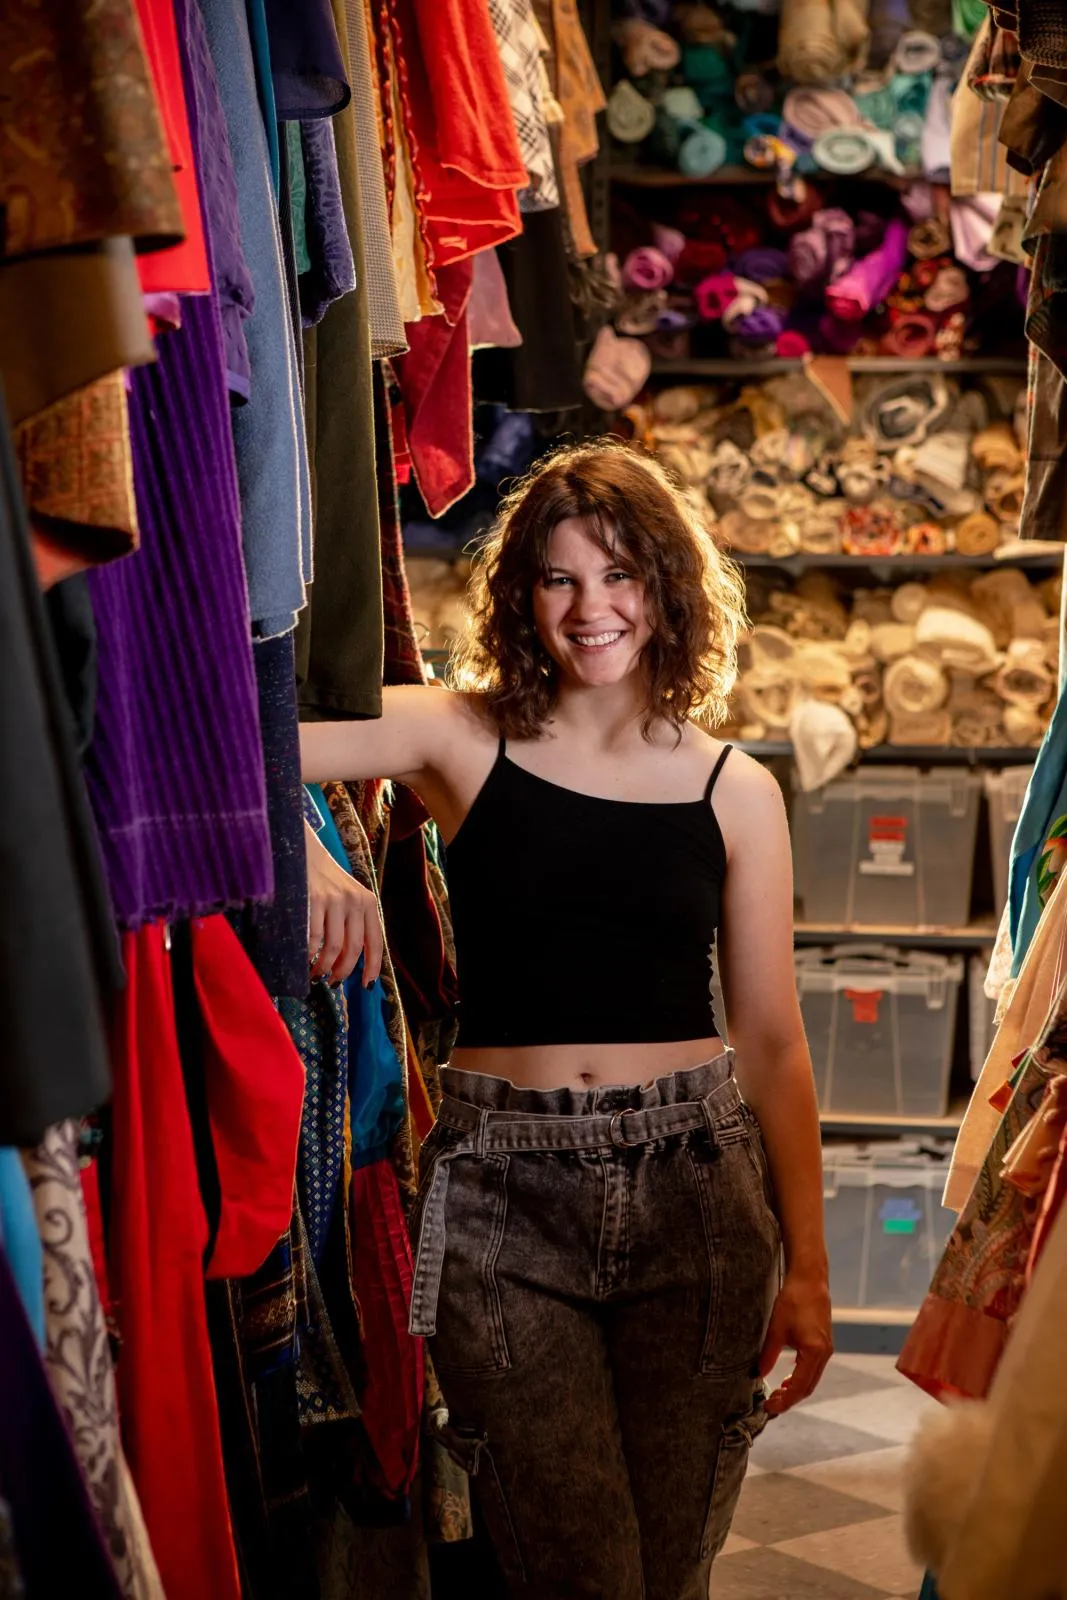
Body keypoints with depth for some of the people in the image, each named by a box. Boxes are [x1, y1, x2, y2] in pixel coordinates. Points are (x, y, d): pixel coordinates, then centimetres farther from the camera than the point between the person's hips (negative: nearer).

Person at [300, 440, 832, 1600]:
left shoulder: (735, 791, 4)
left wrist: (806, 1264, 6)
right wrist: (307, 860, -27)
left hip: (694, 1188, 2)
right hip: (501, 1191, -1)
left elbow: (770, 1040, 7)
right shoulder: (465, 740, 1)